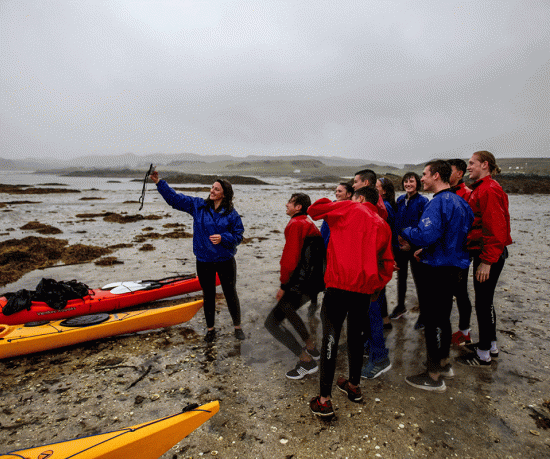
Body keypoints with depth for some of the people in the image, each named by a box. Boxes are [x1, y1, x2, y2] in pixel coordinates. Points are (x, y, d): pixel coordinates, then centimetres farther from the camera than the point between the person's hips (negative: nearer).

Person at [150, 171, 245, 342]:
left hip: (225, 260, -2)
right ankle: (210, 329, 32)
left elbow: (238, 236, -5)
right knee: (208, 295, 14)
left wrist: (223, 238, -22)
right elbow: (174, 198, -1)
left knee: (230, 294, 10)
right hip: (204, 261, 2)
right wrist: (158, 182, -8)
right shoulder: (198, 205, -1)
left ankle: (237, 326, 30)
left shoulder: (231, 214, -7)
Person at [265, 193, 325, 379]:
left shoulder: (295, 224, -12)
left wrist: (283, 285, -11)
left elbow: (290, 257, -20)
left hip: (301, 284, -10)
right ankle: (311, 348, 37)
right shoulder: (310, 224, 17)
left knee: (272, 322, -4)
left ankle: (306, 362, -2)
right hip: (315, 281, 10)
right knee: (287, 309, 33)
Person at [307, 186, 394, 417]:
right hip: (365, 289, 6)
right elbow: (387, 265, 12)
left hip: (339, 285, -5)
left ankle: (324, 401, 4)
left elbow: (313, 209, 7)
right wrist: (377, 287, 17)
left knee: (331, 338, 0)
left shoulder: (348, 209, 3)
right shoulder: (383, 226, 16)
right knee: (356, 335, 22)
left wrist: (331, 204, 23)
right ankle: (354, 386, 38)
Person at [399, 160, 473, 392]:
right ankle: (444, 363, 36)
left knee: (432, 321, 0)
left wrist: (405, 234, -13)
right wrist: (426, 250, 18)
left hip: (436, 271, -10)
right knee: (443, 317, 21)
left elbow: (427, 234, -31)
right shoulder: (460, 202, 12)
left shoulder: (438, 203, -20)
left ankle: (434, 376, 12)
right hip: (452, 268, 10)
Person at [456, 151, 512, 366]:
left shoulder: (490, 189, -16)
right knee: (484, 301, 18)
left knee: (483, 302, -1)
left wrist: (487, 261, -23)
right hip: (484, 253, 10)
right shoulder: (480, 189, 16)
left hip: (489, 255, -10)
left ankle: (483, 355, 13)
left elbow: (495, 227, -22)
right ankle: (490, 346, 33)